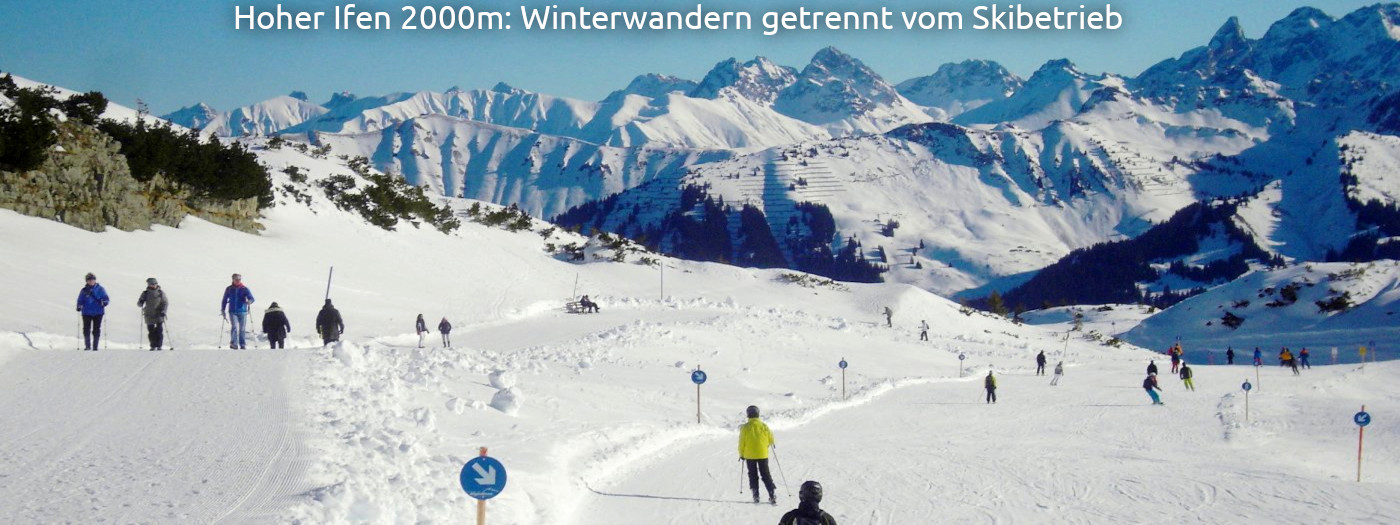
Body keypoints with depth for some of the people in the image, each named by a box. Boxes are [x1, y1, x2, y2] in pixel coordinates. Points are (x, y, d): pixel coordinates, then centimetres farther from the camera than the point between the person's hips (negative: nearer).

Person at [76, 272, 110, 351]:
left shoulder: (100, 289, 3)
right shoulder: (84, 291, 4)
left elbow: (106, 298, 5)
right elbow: (80, 300, 7)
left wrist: (104, 302, -16)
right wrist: (79, 307, -11)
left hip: (98, 313, 0)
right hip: (87, 313, 0)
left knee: (96, 330, 3)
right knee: (86, 329, -7)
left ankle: (95, 346, 9)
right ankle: (87, 345, -2)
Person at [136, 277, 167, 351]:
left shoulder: (161, 292, 4)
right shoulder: (145, 293, 5)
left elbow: (165, 303, 3)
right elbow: (139, 303, 7)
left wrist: (163, 311, -13)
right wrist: (141, 303, -17)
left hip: (159, 315, -1)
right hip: (149, 316, 1)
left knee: (159, 331, -8)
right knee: (151, 332, 1)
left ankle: (159, 346, -3)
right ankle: (153, 346, 8)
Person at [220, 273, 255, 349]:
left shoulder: (245, 289, 1)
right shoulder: (229, 289, 6)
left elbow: (251, 298, -9)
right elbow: (224, 300, 15)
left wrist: (249, 301, -32)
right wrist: (223, 310, 11)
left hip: (242, 311, 0)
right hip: (232, 311, 0)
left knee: (242, 329, 3)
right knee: (234, 327, -16)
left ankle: (243, 345, 12)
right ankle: (234, 344, -14)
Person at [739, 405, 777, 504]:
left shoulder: (745, 427, -9)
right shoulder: (763, 426, -6)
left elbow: (742, 442, -5)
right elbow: (771, 438, 5)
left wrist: (741, 454, 9)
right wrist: (770, 444, 29)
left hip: (749, 455, -1)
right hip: (762, 455, 1)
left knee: (753, 475, 12)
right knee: (766, 475, 7)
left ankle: (755, 495, 7)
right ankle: (772, 495, -2)